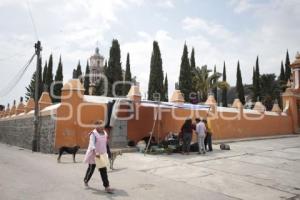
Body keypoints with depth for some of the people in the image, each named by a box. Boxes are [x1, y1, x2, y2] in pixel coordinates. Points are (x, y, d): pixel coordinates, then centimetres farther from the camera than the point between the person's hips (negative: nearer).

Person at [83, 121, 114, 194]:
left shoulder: (104, 133, 4)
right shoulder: (93, 134, -17)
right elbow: (92, 143, -30)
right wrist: (95, 152, -45)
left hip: (101, 155, 5)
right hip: (93, 154, -5)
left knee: (103, 170, 0)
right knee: (91, 169, 13)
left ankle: (107, 187, 1)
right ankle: (86, 180, 41)